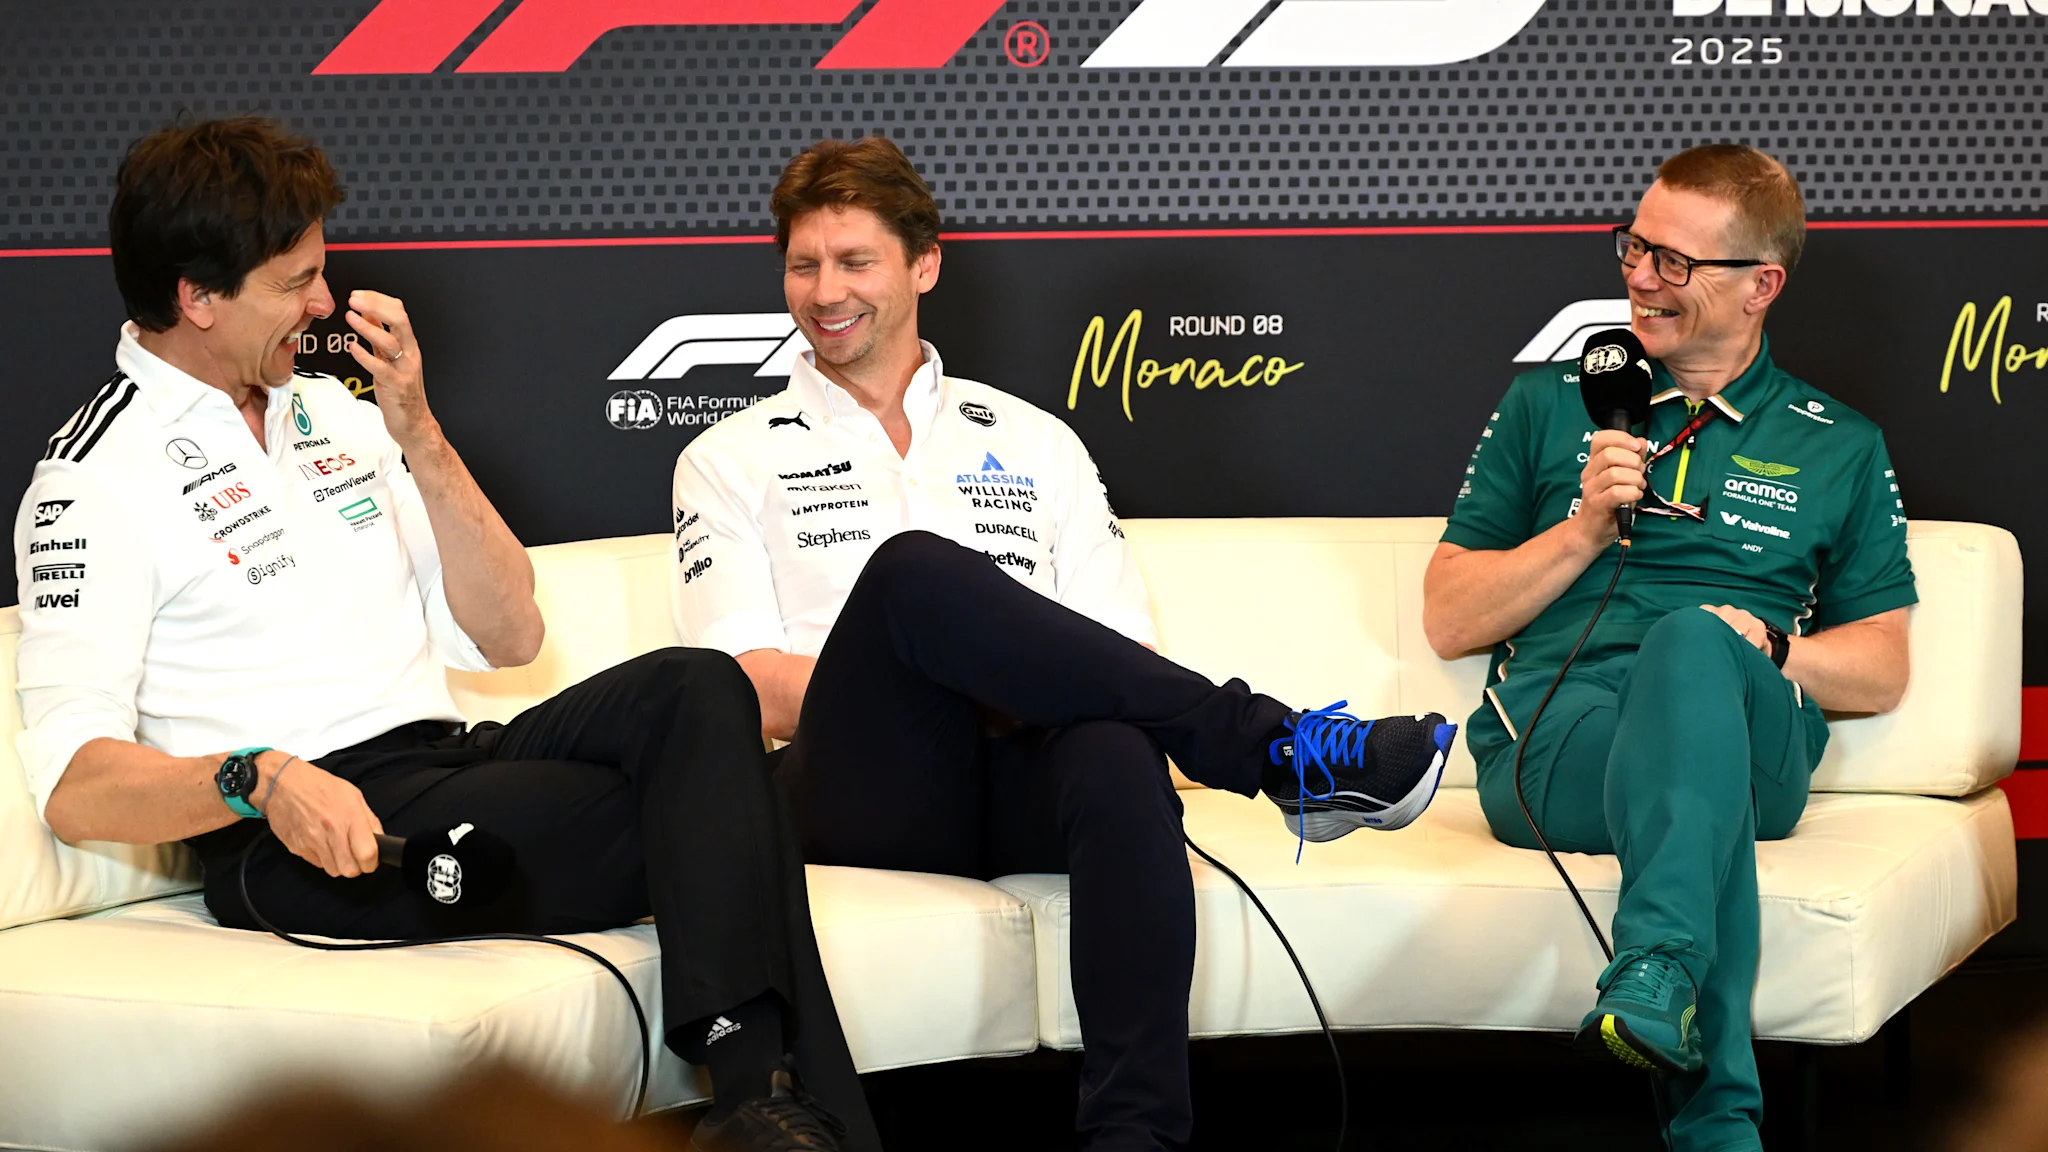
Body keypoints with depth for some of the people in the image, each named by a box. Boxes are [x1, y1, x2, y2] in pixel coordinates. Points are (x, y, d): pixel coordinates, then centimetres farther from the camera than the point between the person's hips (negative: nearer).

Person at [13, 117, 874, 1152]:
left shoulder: (333, 409, 19)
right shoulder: (92, 483, -3)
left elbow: (505, 638, 16)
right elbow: (74, 785, -13)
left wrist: (417, 437, 4)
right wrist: (259, 782, -31)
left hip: (447, 758, 7)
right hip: (301, 830, -7)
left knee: (696, 692, -24)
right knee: (718, 822, -25)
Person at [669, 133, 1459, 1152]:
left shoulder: (1031, 442, 24)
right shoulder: (731, 461, 17)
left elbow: (1124, 659, 15)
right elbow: (754, 692, 2)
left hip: (1023, 792, 2)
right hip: (860, 797, -2)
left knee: (1115, 747, -37)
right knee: (911, 569, -32)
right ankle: (1271, 749, -26)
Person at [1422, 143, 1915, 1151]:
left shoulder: (1840, 450, 21)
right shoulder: (1549, 405, 21)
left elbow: (1881, 671, 18)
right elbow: (1448, 622, 16)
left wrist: (1770, 647, -4)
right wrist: (1582, 530, 0)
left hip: (1754, 749, 0)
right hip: (1555, 734, 0)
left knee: (1694, 638, -39)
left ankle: (1655, 980, -59)